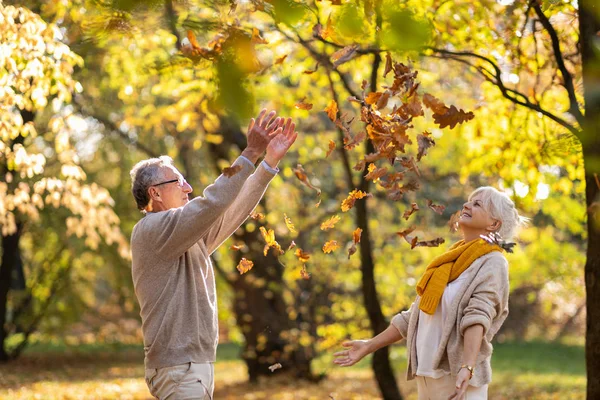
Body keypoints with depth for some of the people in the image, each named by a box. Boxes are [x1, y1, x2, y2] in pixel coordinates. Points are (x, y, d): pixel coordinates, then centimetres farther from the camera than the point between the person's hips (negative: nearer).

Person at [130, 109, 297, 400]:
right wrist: (251, 154, -18)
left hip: (194, 364, 10)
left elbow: (234, 210, 15)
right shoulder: (152, 229, -12)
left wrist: (270, 161, 9)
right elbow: (213, 203, -21)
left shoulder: (191, 234, 16)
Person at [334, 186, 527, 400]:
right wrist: (369, 346, 22)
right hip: (427, 376, 8)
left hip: (457, 378, -8)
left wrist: (467, 368, -33)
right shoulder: (450, 261, 18)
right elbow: (413, 316, 22)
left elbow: (477, 317, -20)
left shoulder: (492, 262, -5)